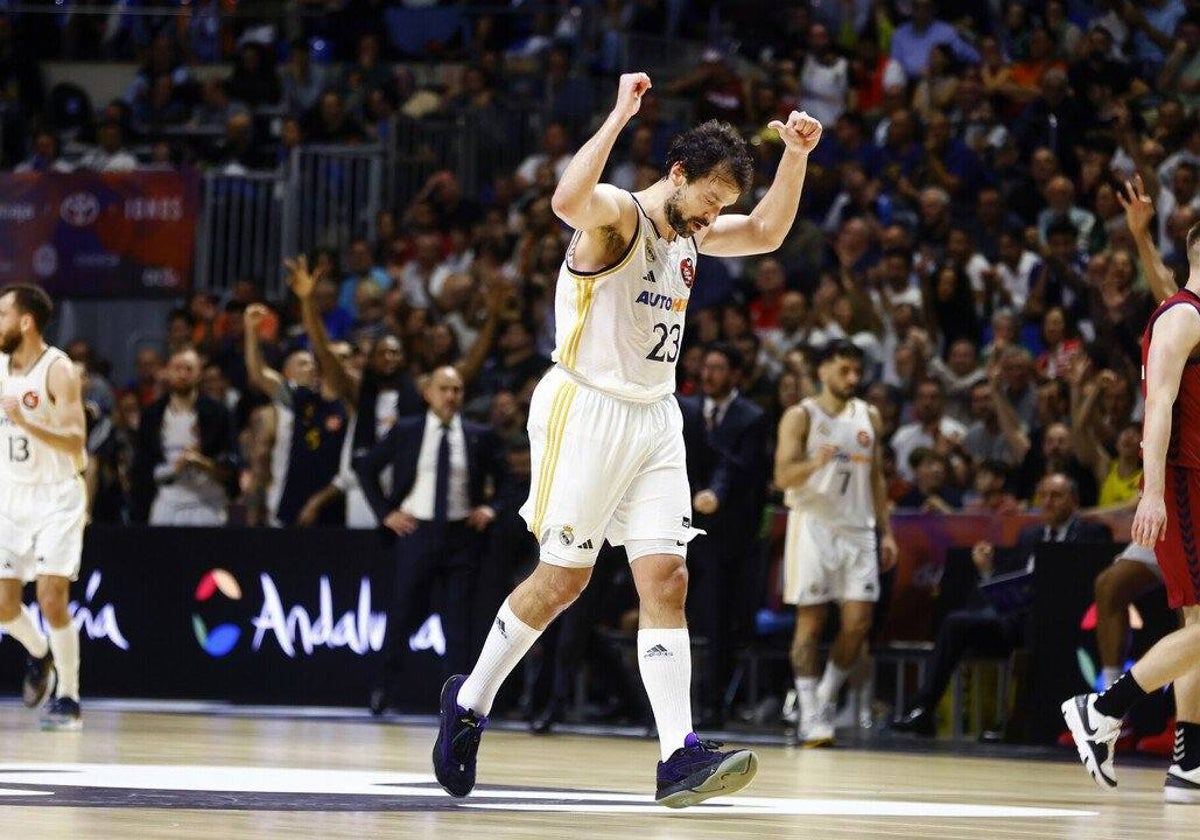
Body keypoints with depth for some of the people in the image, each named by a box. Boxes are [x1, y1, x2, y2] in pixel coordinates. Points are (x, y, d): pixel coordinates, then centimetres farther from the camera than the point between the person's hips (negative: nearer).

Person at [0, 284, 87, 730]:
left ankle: (67, 698, -4)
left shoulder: (58, 370, -15)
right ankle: (39, 654, 34)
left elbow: (75, 443, -23)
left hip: (56, 497, -6)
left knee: (52, 598, -15)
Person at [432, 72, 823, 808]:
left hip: (655, 418, 8)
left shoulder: (689, 232, 12)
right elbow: (567, 199, -36)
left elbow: (767, 232, 22)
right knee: (563, 578, -1)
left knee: (667, 580, -4)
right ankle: (471, 699, 21)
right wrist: (623, 114, -35)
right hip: (587, 410, -8)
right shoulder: (616, 212, -14)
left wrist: (796, 156, 7)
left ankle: (680, 756, -11)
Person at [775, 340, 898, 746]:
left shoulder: (869, 417, 11)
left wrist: (886, 532, 11)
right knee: (811, 621, -5)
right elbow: (783, 476, -12)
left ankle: (826, 699, 15)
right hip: (813, 526, -5)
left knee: (859, 622, -3)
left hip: (857, 529, 5)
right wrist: (815, 463, -32)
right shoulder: (800, 417, -4)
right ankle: (810, 716, -3)